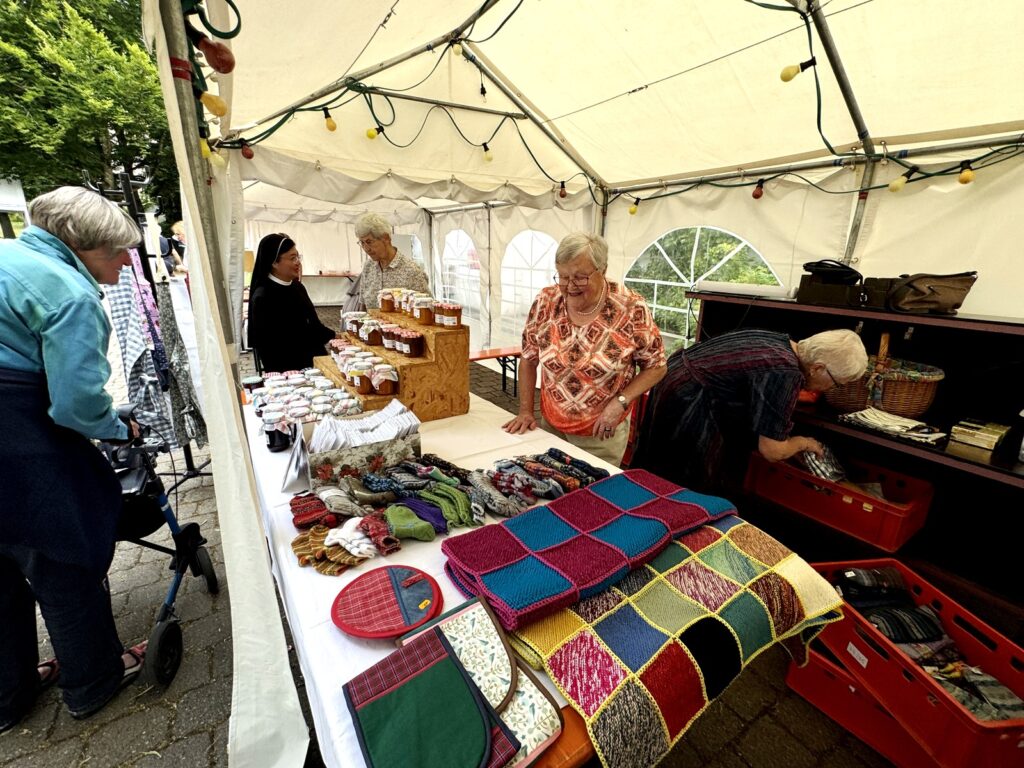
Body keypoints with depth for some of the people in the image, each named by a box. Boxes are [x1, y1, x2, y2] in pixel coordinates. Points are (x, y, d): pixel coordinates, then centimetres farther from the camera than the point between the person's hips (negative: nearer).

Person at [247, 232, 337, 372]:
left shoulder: (297, 287, 9)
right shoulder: (263, 297, -14)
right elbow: (266, 345, -15)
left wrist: (335, 337, 3)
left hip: (314, 362, 7)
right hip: (288, 370, -7)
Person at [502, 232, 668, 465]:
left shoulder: (631, 309, -16)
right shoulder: (546, 302, -9)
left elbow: (656, 366, -6)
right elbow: (529, 359, 2)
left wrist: (620, 402, -19)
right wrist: (525, 411, -2)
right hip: (550, 428, 3)